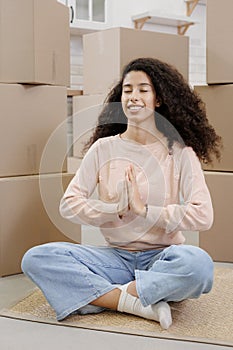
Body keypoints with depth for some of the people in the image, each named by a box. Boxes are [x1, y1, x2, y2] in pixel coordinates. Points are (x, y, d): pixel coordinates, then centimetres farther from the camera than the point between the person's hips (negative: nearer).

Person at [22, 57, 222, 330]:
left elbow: (203, 216, -11)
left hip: (161, 257, -1)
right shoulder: (103, 148, 5)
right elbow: (69, 204, 0)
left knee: (198, 262, -36)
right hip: (116, 256, 2)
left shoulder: (179, 152, -1)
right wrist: (117, 208, -14)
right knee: (36, 258, -19)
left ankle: (95, 295, -21)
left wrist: (144, 209, -16)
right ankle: (136, 302, -24)